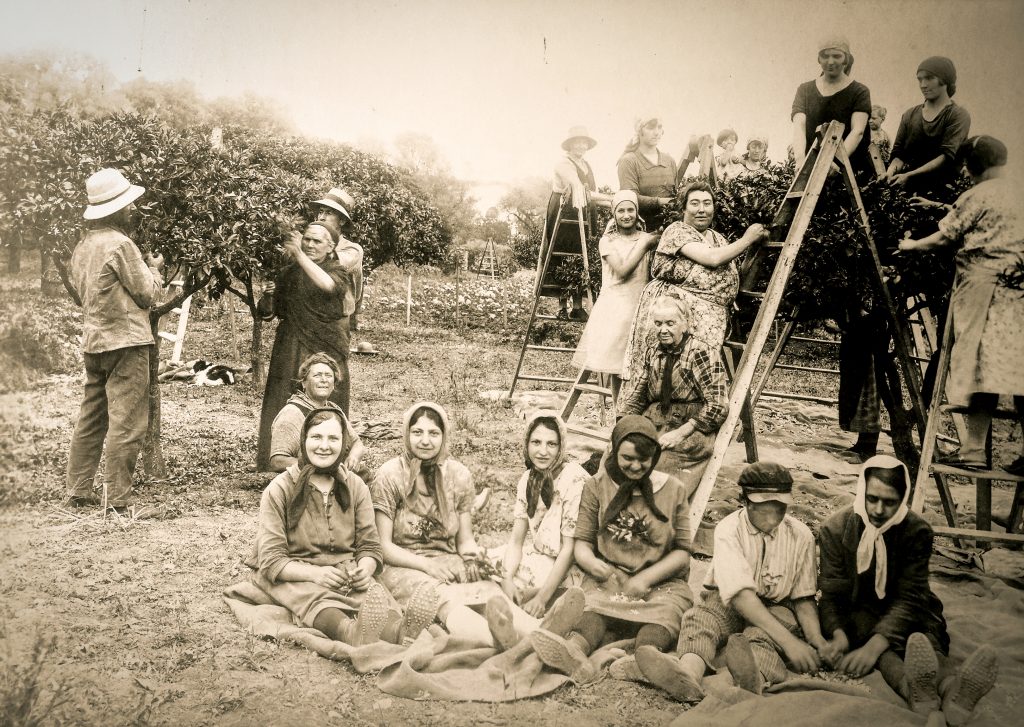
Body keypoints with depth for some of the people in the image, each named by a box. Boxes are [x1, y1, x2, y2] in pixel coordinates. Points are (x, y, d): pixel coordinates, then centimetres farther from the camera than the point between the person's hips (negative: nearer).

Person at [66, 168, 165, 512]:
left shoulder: (82, 247, 12)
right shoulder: (120, 244, -14)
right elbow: (148, 294, -11)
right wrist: (153, 268, 9)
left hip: (94, 341, 9)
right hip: (125, 341, -9)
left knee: (91, 418, 16)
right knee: (127, 423, -5)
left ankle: (80, 488, 22)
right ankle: (117, 499, -3)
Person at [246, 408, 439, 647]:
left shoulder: (356, 486, 11)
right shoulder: (279, 490, 0)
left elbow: (370, 546, 9)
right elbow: (271, 559, -6)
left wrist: (365, 569, -17)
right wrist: (315, 573, -25)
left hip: (347, 573, 3)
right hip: (296, 577, -2)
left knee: (375, 591, -34)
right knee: (318, 597, -39)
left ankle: (398, 629, -67)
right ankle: (351, 632, -72)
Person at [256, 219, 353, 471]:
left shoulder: (337, 270, 1)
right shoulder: (288, 272, 10)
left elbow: (328, 285, -26)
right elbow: (266, 313, 15)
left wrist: (300, 256, -27)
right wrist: (269, 296, -6)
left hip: (325, 354, -3)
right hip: (290, 353, 3)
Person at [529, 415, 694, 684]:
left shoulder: (673, 490, 7)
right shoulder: (597, 486, 7)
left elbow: (682, 551, 6)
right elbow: (582, 542, 6)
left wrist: (647, 578, -11)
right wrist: (590, 562, -18)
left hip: (661, 582, 0)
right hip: (608, 578, 0)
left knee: (666, 611, -34)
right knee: (591, 606, -34)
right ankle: (575, 650, -65)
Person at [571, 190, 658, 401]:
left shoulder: (648, 239, 9)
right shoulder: (607, 241, 3)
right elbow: (622, 271, -12)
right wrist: (643, 245, -9)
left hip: (640, 306, 1)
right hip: (615, 307, -1)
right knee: (617, 367, 0)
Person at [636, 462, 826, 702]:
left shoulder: (800, 535, -9)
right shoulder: (728, 530, -19)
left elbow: (804, 598, -2)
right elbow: (740, 594, -30)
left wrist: (816, 638, -24)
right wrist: (788, 640, -41)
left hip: (776, 607, 1)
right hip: (729, 602, 0)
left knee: (760, 635, -36)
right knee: (698, 617, -34)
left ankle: (756, 678, -70)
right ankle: (688, 672, -65)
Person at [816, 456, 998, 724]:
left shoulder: (918, 530, -12)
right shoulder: (835, 529, -11)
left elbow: (909, 597, -21)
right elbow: (832, 594, -13)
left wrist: (875, 645, -38)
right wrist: (839, 635, -36)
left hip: (904, 612, 2)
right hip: (858, 610, -1)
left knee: (925, 635, -33)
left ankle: (952, 690, -66)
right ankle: (915, 690, -66)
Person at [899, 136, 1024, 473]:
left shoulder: (977, 196, -4)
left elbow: (944, 237, -4)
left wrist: (911, 245, 14)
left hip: (982, 282, -7)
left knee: (979, 363, -7)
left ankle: (974, 448, -7)